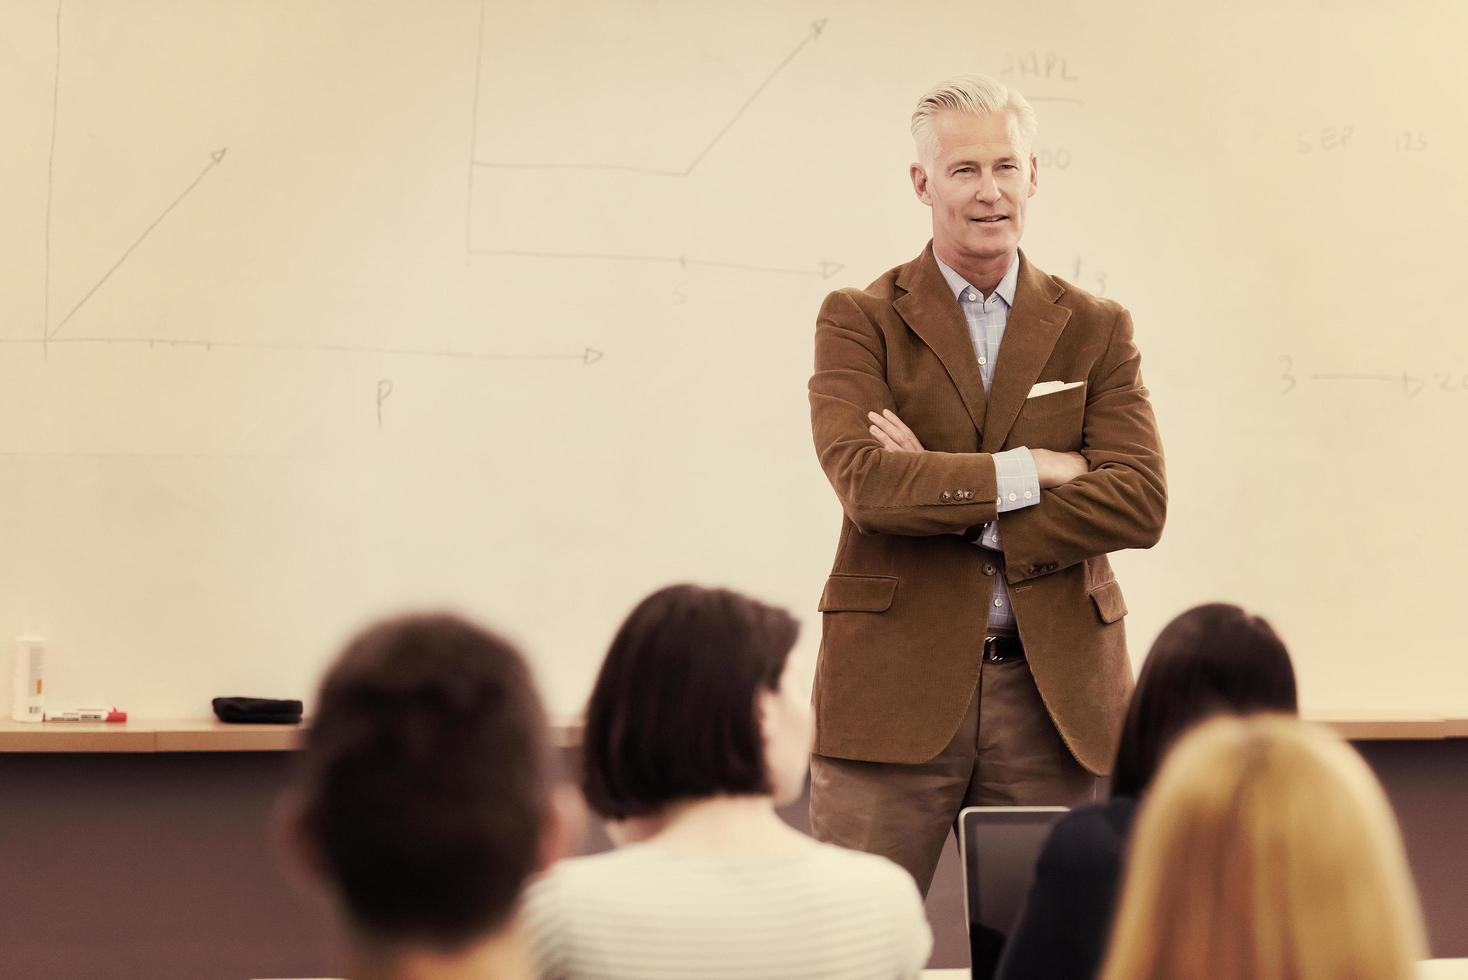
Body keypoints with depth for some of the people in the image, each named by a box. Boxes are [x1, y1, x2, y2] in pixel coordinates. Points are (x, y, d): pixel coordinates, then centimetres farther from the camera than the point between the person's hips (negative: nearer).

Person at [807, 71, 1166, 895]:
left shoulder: (1098, 331, 9)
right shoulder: (860, 322, 3)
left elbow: (1141, 503, -5)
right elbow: (864, 480, -14)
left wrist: (949, 502, -10)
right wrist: (1030, 470, -12)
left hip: (1053, 696, 2)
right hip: (896, 690, -2)